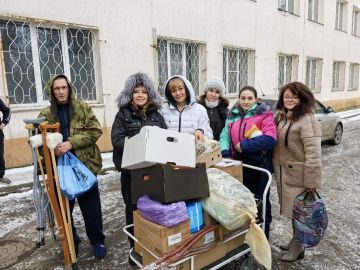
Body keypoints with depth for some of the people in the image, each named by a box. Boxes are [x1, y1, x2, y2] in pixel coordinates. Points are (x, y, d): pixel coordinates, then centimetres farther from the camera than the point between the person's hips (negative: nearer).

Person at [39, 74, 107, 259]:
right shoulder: (46, 114, 4)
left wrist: (71, 142, -20)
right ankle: (71, 242, 32)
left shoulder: (83, 108, 1)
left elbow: (95, 131, -9)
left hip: (84, 165, -1)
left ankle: (97, 241, 25)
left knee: (91, 207, 7)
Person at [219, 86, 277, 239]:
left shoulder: (264, 114, -8)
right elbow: (225, 134, 4)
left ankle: (262, 237, 30)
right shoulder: (233, 115, 9)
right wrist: (225, 152, -14)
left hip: (259, 167, -5)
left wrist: (244, 145, -21)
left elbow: (270, 139, -20)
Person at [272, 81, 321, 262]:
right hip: (282, 172, 7)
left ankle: (297, 248, 26)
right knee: (292, 210, 20)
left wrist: (312, 182, -20)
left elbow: (313, 154, -21)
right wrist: (275, 168, 12)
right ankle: (294, 242, 38)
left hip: (298, 174, -7)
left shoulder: (307, 121, -19)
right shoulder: (281, 116, 7)